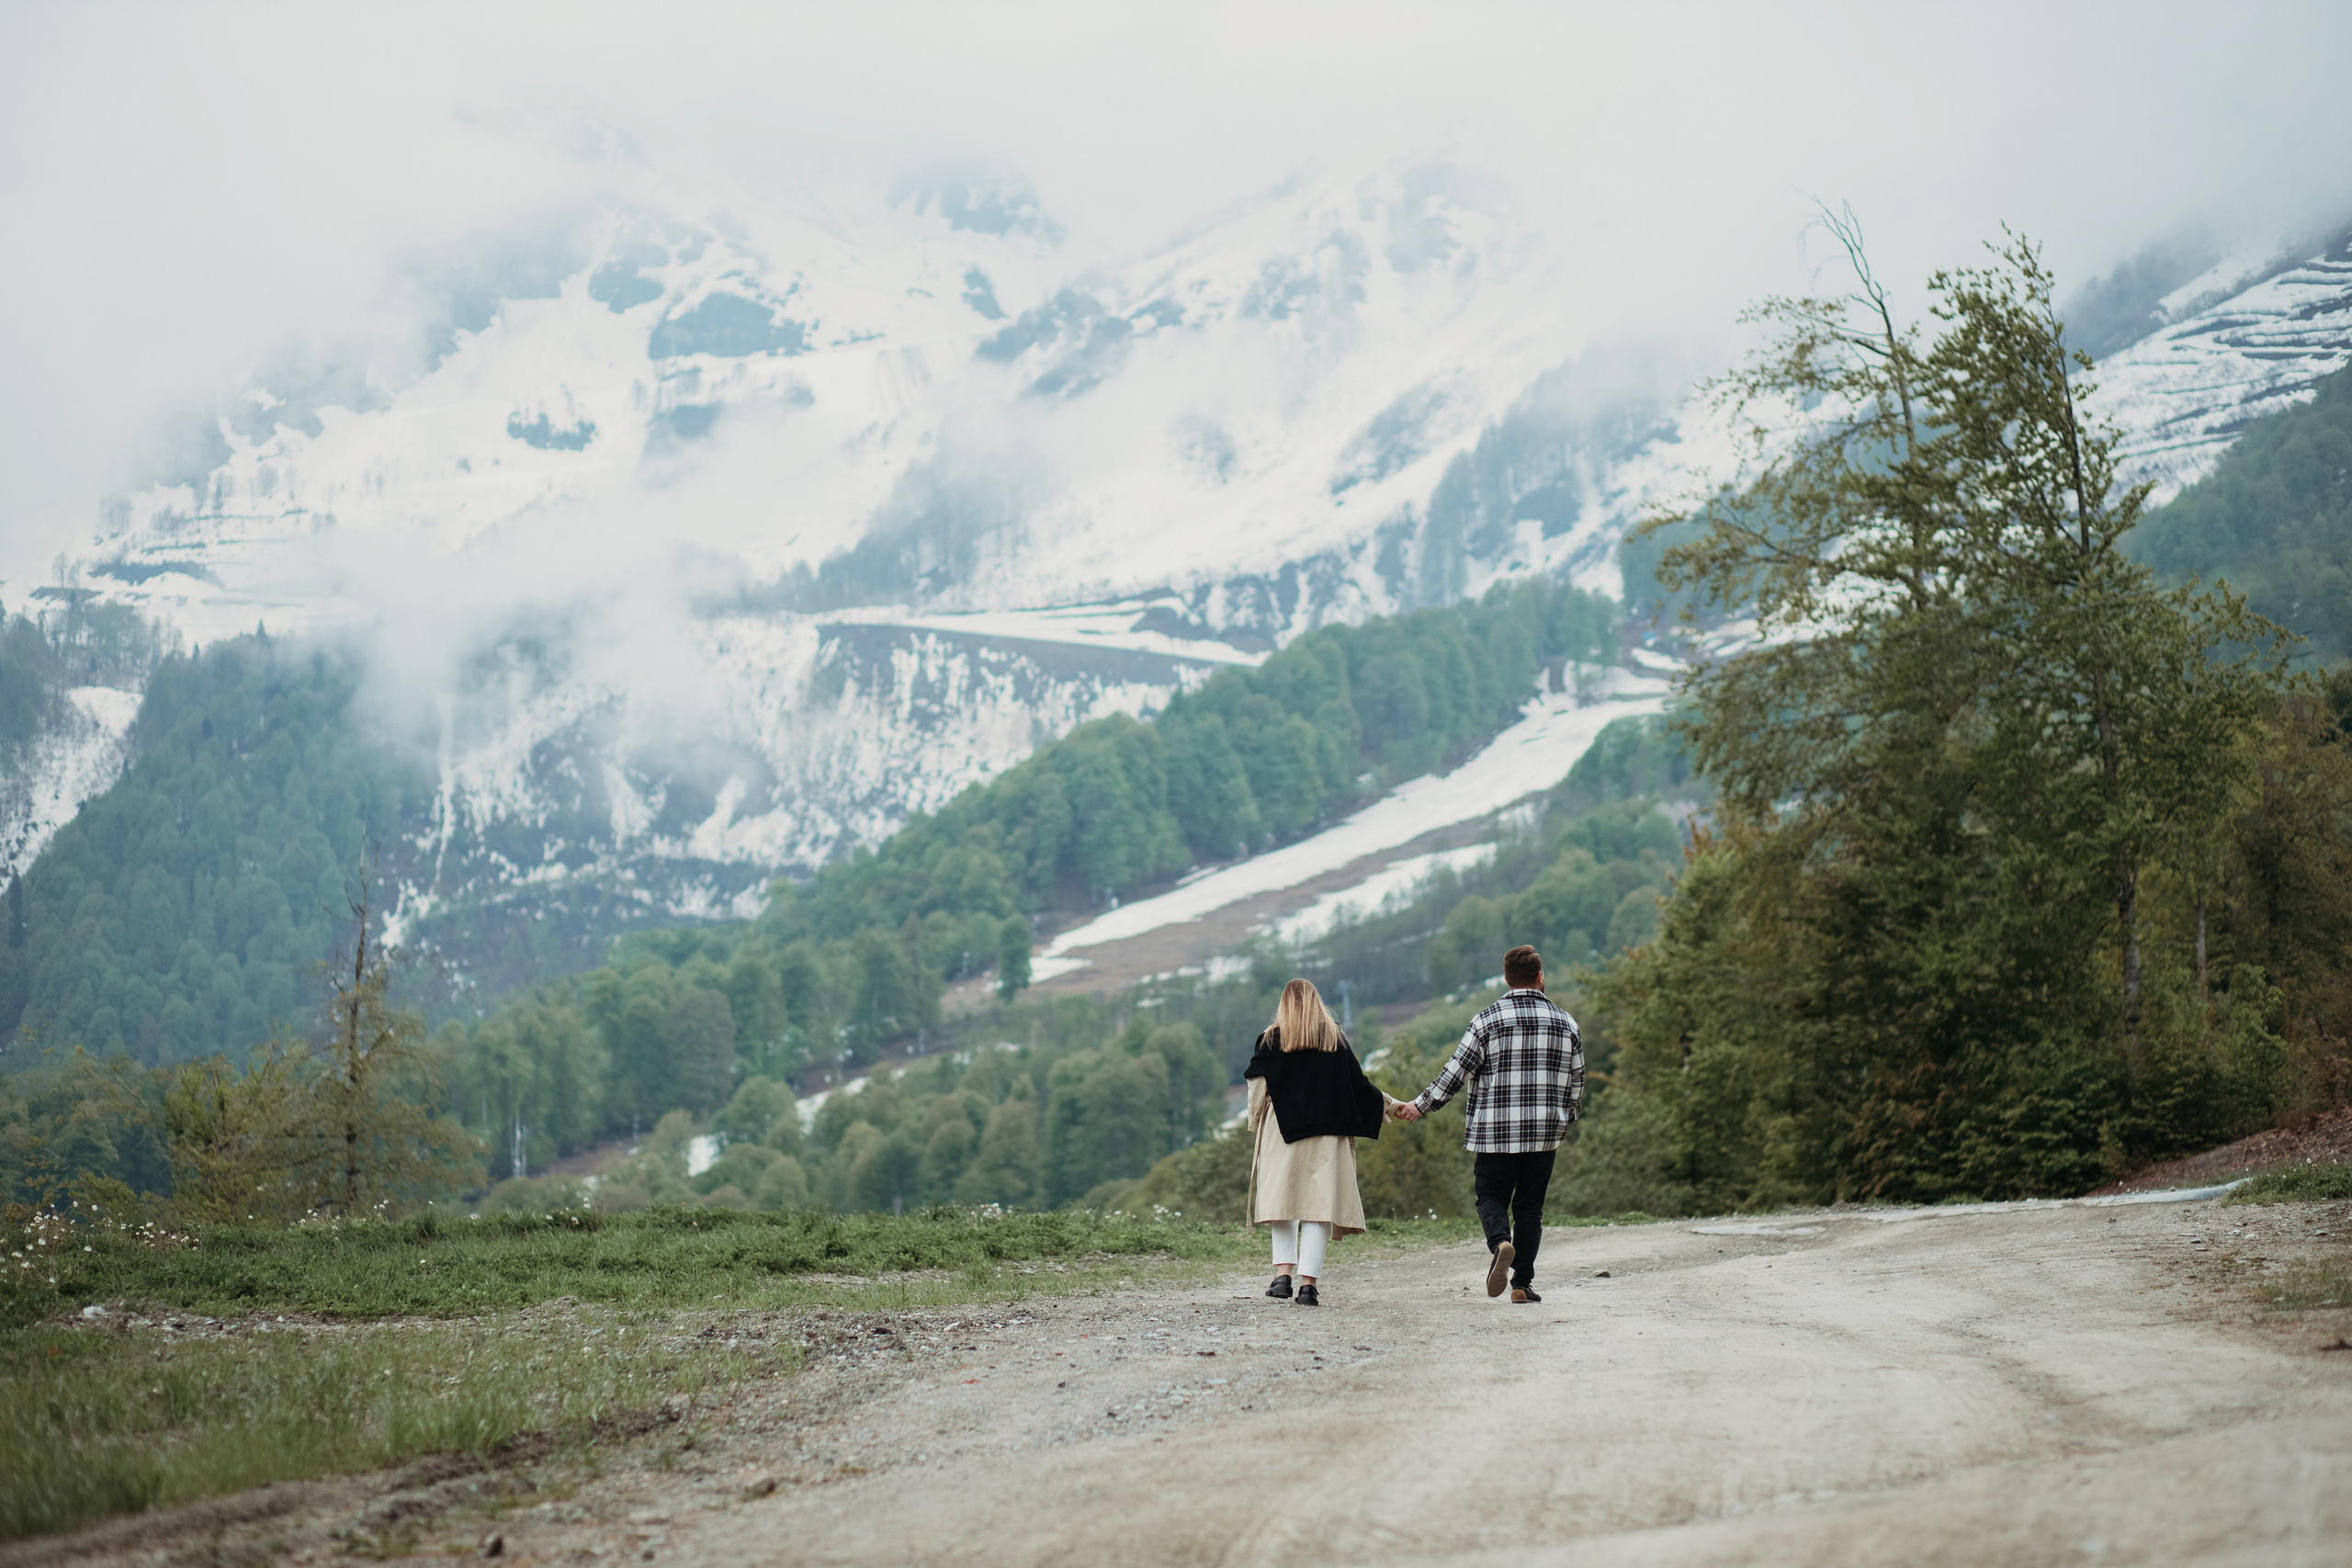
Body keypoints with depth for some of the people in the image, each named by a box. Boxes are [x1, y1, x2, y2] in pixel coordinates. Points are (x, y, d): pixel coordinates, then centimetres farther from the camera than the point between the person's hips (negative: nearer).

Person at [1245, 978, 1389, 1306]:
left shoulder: (1271, 1039, 2)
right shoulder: (1335, 1038, 6)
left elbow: (1257, 1089, -1)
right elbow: (1358, 1084, 10)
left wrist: (1255, 1126, 10)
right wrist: (1388, 1105, 24)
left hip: (1281, 1132, 0)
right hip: (1325, 1135, 0)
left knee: (1283, 1202, 8)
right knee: (1319, 1205, -1)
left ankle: (1283, 1274, -6)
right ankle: (1308, 1284, -8)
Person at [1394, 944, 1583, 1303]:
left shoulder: (1488, 1020, -4)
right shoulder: (1565, 1024, 4)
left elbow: (1456, 1072, -6)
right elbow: (1576, 1082, 11)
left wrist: (1421, 1105, 4)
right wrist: (1569, 1115, 31)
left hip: (1496, 1132, -2)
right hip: (1545, 1133, 2)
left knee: (1491, 1196, 10)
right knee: (1529, 1205, 9)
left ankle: (1500, 1243, -21)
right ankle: (1522, 1283, 4)